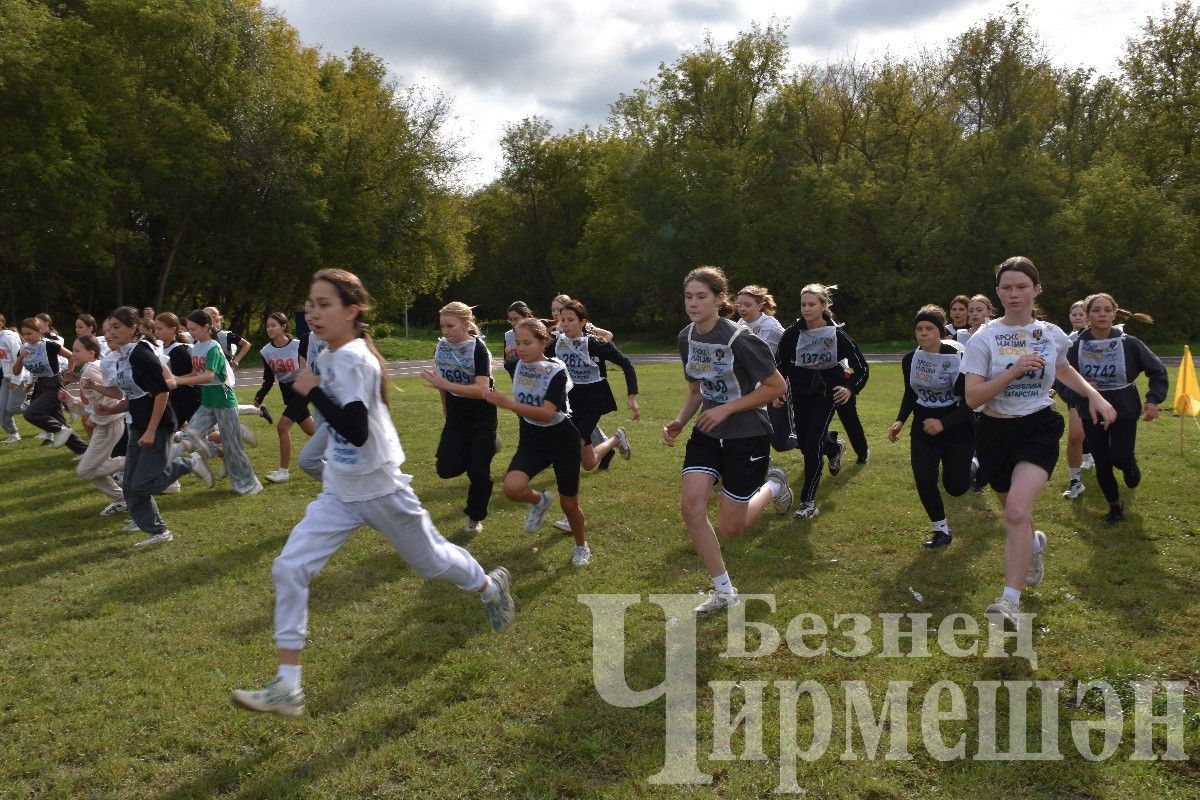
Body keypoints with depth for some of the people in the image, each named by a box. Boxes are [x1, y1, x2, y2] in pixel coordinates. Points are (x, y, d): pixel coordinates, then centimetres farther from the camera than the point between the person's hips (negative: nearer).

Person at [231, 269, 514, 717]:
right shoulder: (332, 356, 4)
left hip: (380, 490, -8)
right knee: (289, 570, -5)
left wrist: (311, 392, -26)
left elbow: (357, 431, -32)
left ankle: (490, 587, 46)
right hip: (339, 493, 8)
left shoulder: (353, 360, -23)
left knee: (430, 560, 14)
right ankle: (288, 688, 2)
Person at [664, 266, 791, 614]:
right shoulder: (686, 338, -1)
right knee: (690, 506, -10)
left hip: (747, 435, -6)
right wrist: (679, 421, -4)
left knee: (730, 527, 1)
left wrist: (727, 409, -20)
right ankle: (723, 590, 8)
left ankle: (773, 484, 33)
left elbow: (777, 385, -16)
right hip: (708, 434, 6)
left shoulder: (739, 339, -22)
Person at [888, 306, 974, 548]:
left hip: (956, 427, -3)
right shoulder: (909, 360, -4)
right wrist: (899, 421, -3)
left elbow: (969, 402, -16)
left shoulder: (958, 358, -18)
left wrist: (943, 424, -28)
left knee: (955, 487, 3)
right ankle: (942, 530, 13)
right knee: (924, 481, -9)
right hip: (923, 428, 3)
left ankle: (968, 464, 40)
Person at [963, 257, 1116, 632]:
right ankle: (1035, 545, 54)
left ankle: (1011, 601, -24)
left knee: (1017, 509, -24)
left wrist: (1095, 395, 12)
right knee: (1015, 511, 17)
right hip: (996, 430, 1)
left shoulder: (1053, 335, 2)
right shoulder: (984, 339, -7)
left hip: (1039, 427, -1)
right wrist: (1014, 370, -23)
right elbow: (972, 397, -14)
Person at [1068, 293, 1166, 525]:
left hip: (1124, 410, -1)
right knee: (1102, 464, 6)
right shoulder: (1078, 346, -8)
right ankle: (1115, 506, 29)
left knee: (1120, 457, -16)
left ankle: (1130, 463, 23)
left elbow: (1157, 371, 0)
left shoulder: (1129, 343, -10)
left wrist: (1154, 400, -9)